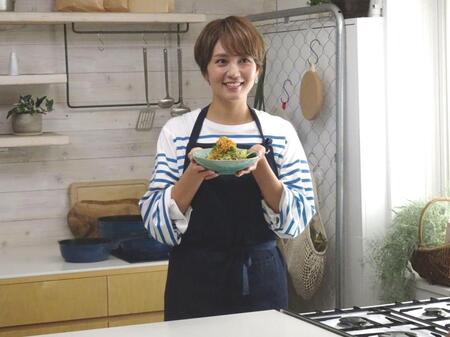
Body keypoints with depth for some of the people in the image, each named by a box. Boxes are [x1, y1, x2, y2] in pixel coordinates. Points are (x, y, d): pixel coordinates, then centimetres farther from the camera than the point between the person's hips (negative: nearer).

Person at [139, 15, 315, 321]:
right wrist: (195, 173, -20)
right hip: (195, 283, -1)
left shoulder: (281, 132, -2)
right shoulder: (177, 131, -4)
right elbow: (157, 224, -6)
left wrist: (260, 167, -19)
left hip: (262, 279, 1)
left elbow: (297, 221, -5)